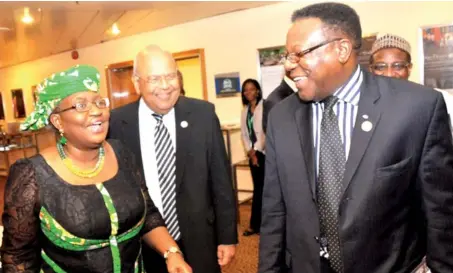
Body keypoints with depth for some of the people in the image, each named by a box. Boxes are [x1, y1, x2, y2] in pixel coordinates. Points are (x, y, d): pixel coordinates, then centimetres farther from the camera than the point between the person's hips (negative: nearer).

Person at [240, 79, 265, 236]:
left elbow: (265, 131, -12)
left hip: (264, 152, -6)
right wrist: (250, 151, -2)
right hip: (253, 152, 6)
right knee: (258, 188, 11)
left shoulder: (264, 107, -7)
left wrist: (256, 151, -10)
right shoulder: (245, 110, 12)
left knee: (261, 188, 0)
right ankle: (257, 224, 19)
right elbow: (244, 133, 10)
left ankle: (255, 224, 10)